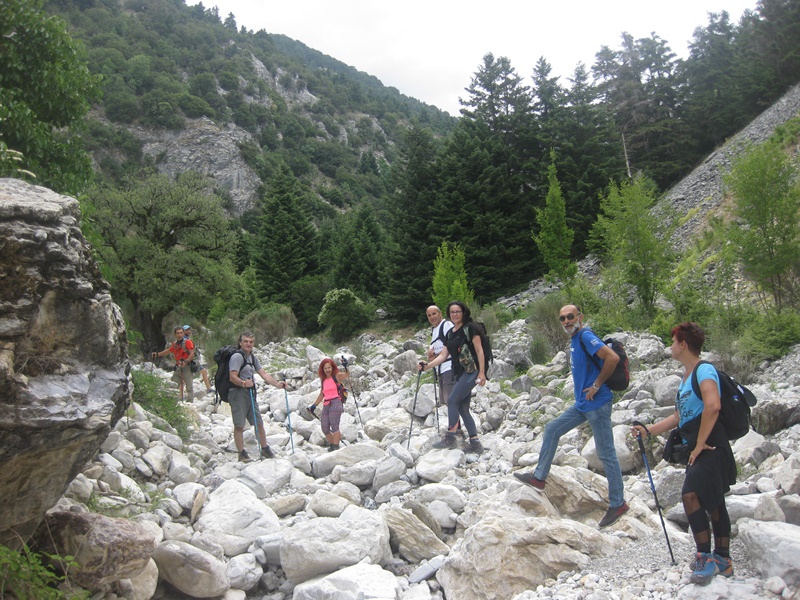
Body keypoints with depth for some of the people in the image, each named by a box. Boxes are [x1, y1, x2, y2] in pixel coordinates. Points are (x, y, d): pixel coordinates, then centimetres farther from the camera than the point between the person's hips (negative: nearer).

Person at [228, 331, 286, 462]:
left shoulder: (252, 357, 17)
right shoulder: (237, 356, -10)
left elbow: (264, 374, 14)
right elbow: (233, 377, -20)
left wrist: (278, 384, 5)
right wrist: (243, 383, -37)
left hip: (250, 393, 9)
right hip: (238, 393, -8)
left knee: (259, 423, 13)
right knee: (239, 425, -5)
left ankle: (265, 450, 24)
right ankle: (242, 454, 1)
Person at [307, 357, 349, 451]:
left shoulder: (337, 376, 3)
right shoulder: (323, 380, 18)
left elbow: (346, 375, -18)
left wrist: (346, 367, -36)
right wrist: (314, 405, 26)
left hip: (335, 403, -6)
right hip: (326, 405, 6)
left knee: (334, 426, -16)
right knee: (325, 429, 3)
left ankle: (336, 447, -18)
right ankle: (331, 445, 19)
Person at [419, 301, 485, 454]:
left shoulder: (469, 328, -5)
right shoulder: (450, 333, 15)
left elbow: (479, 350, -8)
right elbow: (443, 355, 12)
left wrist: (481, 372, -15)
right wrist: (428, 366, -1)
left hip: (471, 371, -8)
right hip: (459, 373, 8)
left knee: (452, 400, -15)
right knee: (462, 409, 5)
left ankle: (450, 438, -7)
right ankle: (475, 443, 9)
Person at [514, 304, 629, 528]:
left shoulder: (586, 336, -16)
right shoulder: (574, 340, 13)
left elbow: (612, 357, -28)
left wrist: (597, 385, -20)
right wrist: (583, 388, 14)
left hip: (596, 404, -10)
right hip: (582, 403, 10)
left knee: (606, 454, -1)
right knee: (552, 429, 14)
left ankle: (617, 504, 11)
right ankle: (539, 477, 23)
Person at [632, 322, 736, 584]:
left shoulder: (704, 370, -13)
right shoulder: (686, 376, 18)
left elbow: (713, 406, -28)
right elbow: (680, 416, 24)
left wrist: (700, 444, -23)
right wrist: (648, 430, 20)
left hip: (711, 449, -10)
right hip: (696, 451, 10)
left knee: (691, 495, -20)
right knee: (713, 503, 14)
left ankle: (705, 558, -15)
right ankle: (722, 561, 23)